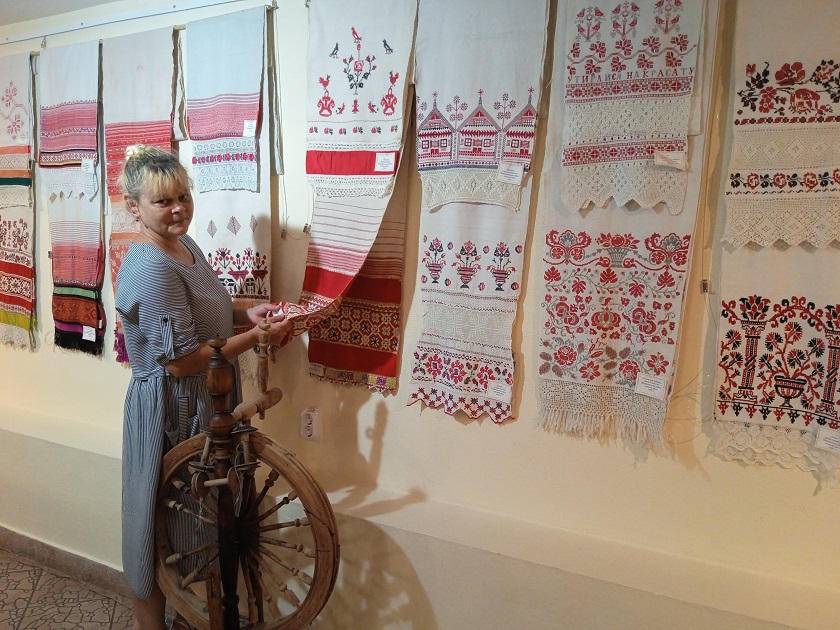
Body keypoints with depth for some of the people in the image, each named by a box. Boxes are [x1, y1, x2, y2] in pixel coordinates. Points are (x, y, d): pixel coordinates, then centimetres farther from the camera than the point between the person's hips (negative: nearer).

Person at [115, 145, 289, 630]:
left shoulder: (185, 244, 4)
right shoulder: (151, 269, -25)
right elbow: (181, 361, -26)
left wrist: (246, 314, -1)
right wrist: (256, 337, -21)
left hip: (203, 404, 9)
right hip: (170, 410, -9)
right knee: (163, 515, 11)